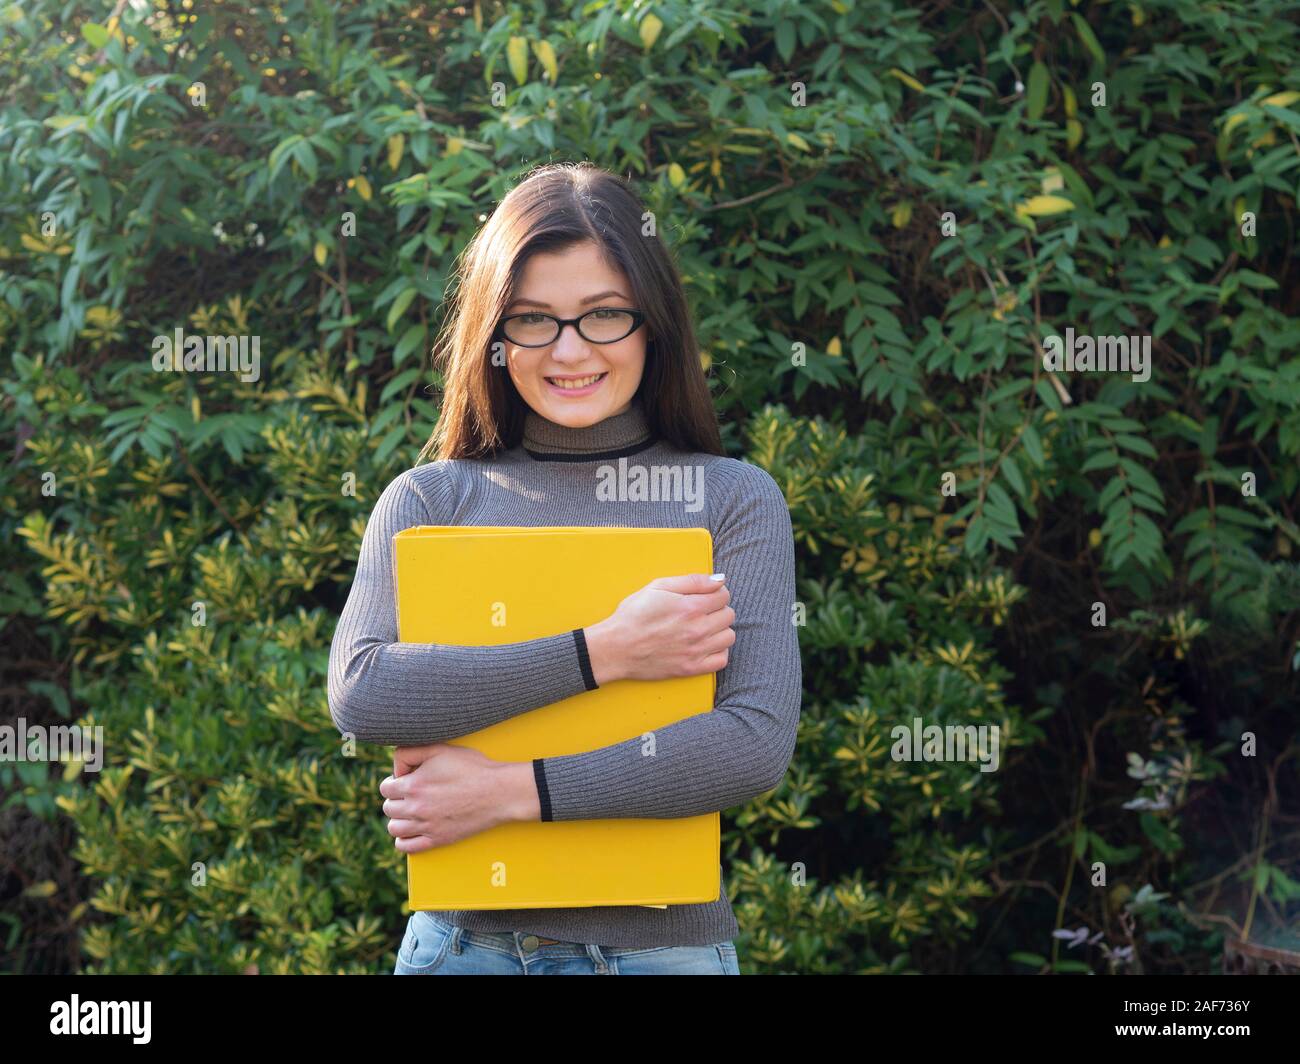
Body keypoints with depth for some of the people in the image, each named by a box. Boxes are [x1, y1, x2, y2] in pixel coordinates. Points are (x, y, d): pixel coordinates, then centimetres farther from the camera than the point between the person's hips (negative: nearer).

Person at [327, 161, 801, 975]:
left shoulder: (735, 499, -2)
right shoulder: (430, 499, 1)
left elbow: (759, 742, -13)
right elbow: (360, 693, -14)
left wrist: (511, 791, -16)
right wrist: (602, 651, -19)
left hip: (665, 939, 0)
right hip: (466, 938, 1)